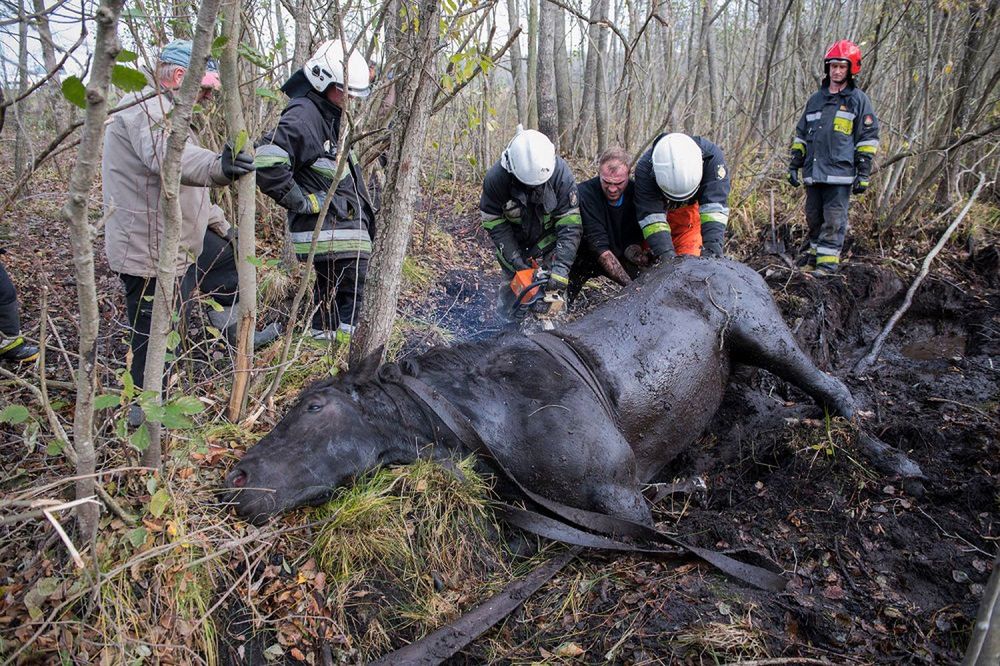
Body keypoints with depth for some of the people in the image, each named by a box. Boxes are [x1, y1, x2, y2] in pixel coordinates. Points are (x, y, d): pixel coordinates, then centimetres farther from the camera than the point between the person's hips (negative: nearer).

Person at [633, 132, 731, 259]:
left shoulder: (712, 156, -32)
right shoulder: (644, 168, -34)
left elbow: (714, 206, -36)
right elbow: (651, 216, -37)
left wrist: (712, 247, -47)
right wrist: (666, 254, -48)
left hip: (692, 209, 0)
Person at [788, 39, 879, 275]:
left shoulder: (858, 100, 2)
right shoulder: (815, 99, 17)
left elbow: (868, 138, -1)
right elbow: (801, 135, 21)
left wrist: (864, 174, -7)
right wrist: (794, 165, 14)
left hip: (840, 175, -5)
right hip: (813, 173, 5)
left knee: (834, 222, -7)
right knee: (814, 219, 12)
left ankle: (827, 267, -6)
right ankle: (813, 261, 24)